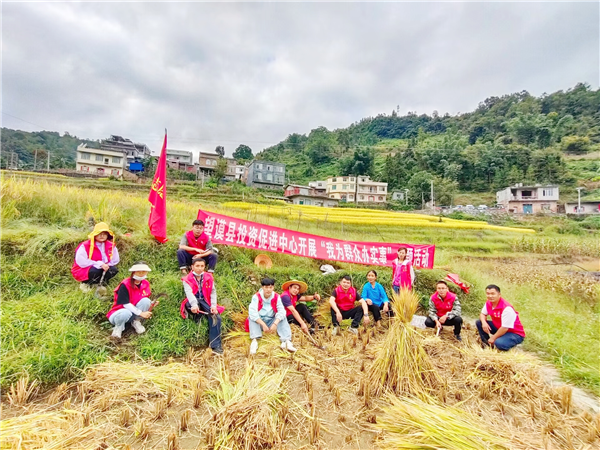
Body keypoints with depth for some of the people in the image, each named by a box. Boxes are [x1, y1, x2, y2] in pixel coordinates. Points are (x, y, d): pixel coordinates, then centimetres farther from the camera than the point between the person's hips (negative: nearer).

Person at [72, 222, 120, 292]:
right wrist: (99, 264, -27)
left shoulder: (111, 246, -1)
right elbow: (80, 261, -23)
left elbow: (115, 260, 5)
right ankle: (85, 283, -6)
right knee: (96, 271, -36)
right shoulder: (85, 245, -14)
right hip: (84, 271, -4)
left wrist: (106, 265, -16)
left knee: (114, 270, -22)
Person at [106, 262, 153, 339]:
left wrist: (151, 304, -19)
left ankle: (136, 321, -2)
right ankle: (119, 326, -4)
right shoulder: (125, 285, -22)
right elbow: (125, 304, -23)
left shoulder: (145, 284, -4)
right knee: (126, 313, -41)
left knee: (146, 301, -25)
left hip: (135, 312, 5)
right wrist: (141, 313, -27)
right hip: (119, 312, -4)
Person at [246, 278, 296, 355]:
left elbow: (281, 311, -17)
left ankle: (286, 341, -36)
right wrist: (263, 325, -35)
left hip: (271, 321, 2)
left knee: (283, 318, -21)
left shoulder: (276, 297, -6)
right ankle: (255, 341, -43)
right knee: (252, 317, -29)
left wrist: (275, 324, -34)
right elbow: (252, 312, -27)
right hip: (258, 321, -2)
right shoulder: (256, 297, -14)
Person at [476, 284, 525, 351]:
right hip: (499, 327, 8)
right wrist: (484, 322, -18)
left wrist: (493, 338, -17)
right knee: (479, 322, -6)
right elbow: (483, 314, 7)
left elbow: (505, 328, -27)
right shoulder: (488, 303, -7)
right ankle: (487, 344, 6)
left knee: (499, 343, -35)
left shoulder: (507, 308, -31)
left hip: (515, 333, -8)